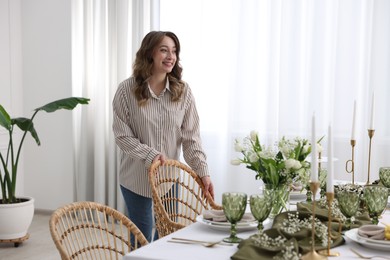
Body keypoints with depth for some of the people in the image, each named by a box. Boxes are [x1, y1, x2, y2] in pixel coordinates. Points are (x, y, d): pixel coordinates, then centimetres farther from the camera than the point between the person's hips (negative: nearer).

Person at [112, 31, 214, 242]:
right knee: (141, 238, 11)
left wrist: (203, 172, -15)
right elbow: (122, 135, -10)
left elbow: (191, 137, -6)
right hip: (136, 178, -2)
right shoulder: (127, 89, -11)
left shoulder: (182, 91, -7)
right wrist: (150, 155, -22)